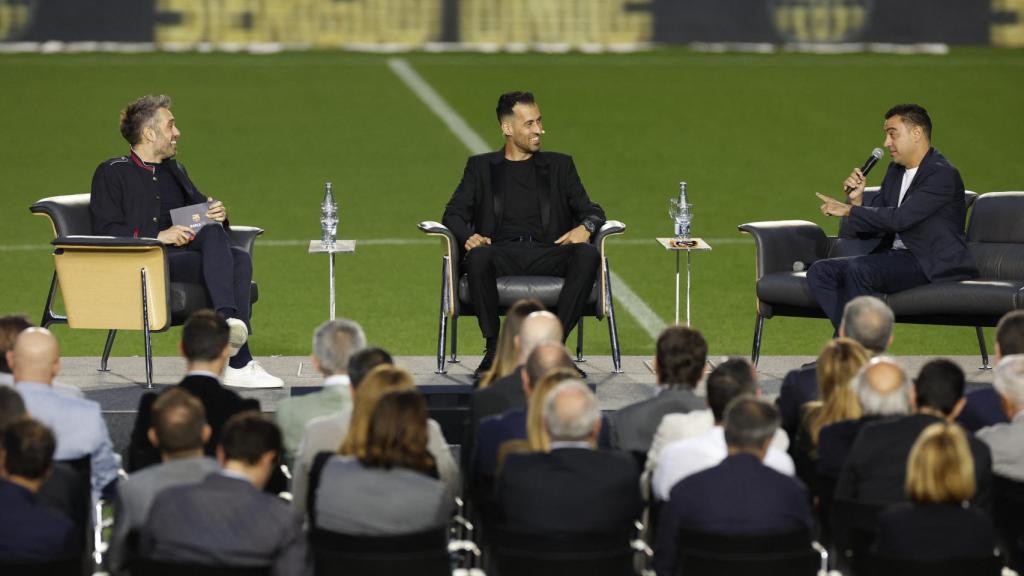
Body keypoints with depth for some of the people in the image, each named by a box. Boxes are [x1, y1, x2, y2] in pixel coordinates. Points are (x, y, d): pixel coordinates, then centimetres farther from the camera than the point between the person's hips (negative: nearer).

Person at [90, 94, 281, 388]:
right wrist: (159, 236, -17)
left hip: (185, 251, 6)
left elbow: (202, 206, 34)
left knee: (239, 259, -26)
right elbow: (106, 231, -6)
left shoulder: (174, 171, 28)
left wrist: (219, 212, 7)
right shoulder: (112, 173, 5)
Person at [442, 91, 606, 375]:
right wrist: (468, 236, -14)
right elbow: (454, 213, 10)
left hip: (547, 254, 1)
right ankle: (494, 348, -29)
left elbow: (590, 210, 16)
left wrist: (586, 227, -10)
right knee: (479, 257, -38)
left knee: (587, 254, -32)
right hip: (502, 253, -1)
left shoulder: (559, 165, 23)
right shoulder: (481, 166, 20)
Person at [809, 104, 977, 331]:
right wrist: (857, 200, -2)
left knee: (858, 269, -33)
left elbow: (900, 218, -22)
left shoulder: (943, 175, -11)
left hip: (929, 265, -9)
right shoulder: (895, 171, 17)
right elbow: (869, 231, 17)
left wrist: (849, 210, -14)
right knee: (820, 272, -11)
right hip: (895, 256, 9)